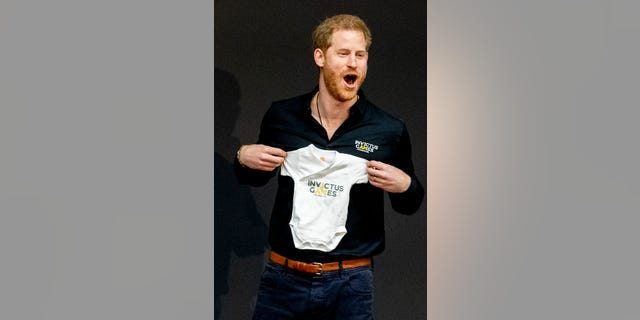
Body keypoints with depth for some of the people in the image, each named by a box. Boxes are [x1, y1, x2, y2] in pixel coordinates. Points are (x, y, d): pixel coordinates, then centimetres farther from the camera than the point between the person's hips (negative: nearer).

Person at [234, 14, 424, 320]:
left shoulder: (389, 130, -6)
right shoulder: (281, 115, -1)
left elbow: (409, 205, 8)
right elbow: (255, 178, 16)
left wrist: (404, 185, -13)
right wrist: (244, 157, -4)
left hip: (351, 283, -1)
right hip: (283, 276, 2)